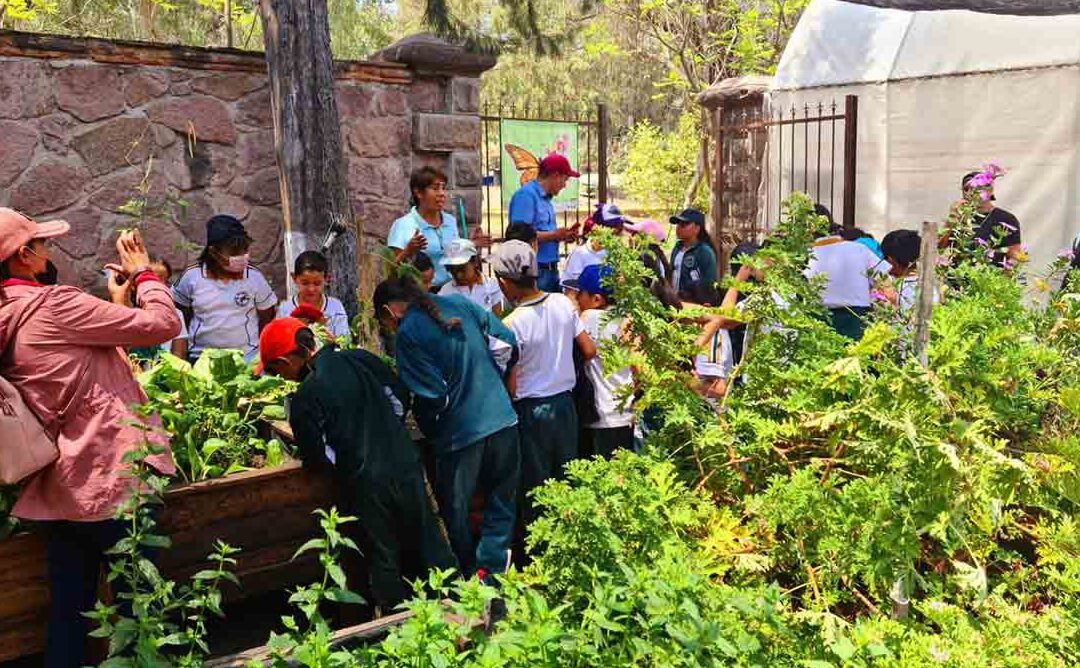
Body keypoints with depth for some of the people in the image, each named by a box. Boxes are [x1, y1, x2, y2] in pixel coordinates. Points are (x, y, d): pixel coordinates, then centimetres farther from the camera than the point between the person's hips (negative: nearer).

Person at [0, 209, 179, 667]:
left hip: (58, 487, 8)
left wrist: (116, 300, 20)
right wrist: (143, 273, 1)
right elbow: (163, 324, -15)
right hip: (113, 479, -8)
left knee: (68, 610, 17)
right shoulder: (54, 304, -16)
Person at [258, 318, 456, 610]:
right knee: (429, 544, 16)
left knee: (384, 562, 13)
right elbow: (401, 395, 12)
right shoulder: (361, 359, 2)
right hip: (405, 463, 5)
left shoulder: (305, 398, -14)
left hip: (366, 484, -5)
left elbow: (318, 458, -10)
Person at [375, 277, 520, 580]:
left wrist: (430, 430, 4)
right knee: (501, 503, 16)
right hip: (503, 419, 5)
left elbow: (431, 395, -14)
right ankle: (492, 570, 18)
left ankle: (468, 579, 26)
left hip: (460, 431, -5)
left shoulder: (406, 334, -9)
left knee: (455, 512, 14)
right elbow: (509, 342, 7)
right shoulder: (460, 303, 7)